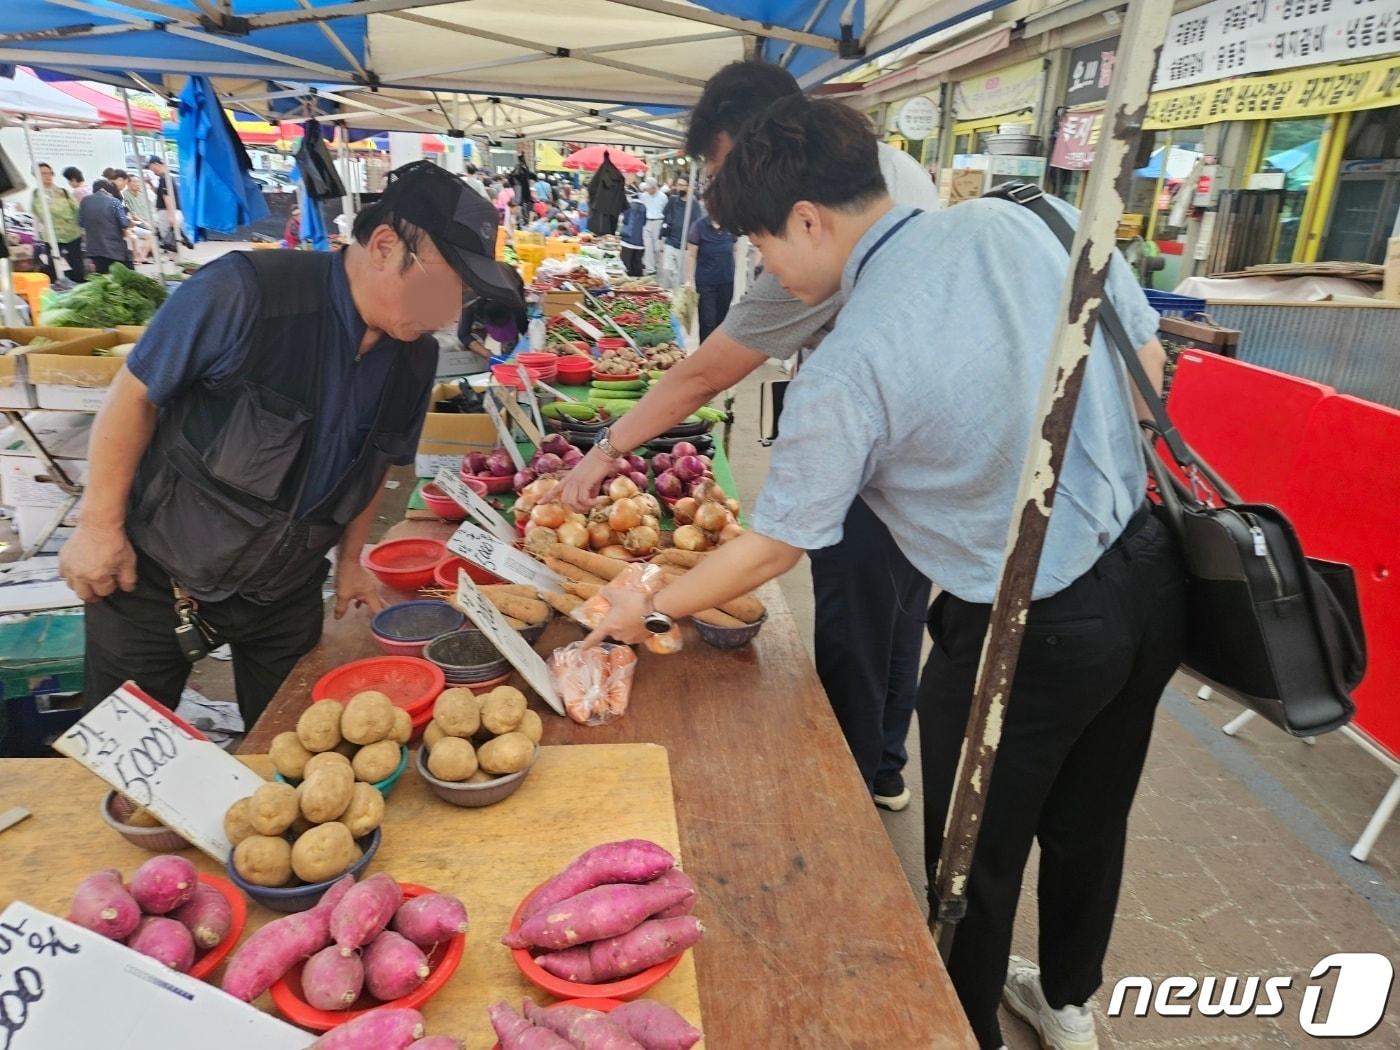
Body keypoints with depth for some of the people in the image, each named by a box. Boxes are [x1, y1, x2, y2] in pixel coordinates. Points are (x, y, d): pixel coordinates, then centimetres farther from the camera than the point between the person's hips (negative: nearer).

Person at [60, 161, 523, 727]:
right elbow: (136, 394, -16)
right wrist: (100, 524, -12)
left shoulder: (415, 357, -8)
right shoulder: (245, 292, -27)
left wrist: (349, 560, 9)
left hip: (285, 590, 4)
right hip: (154, 575, -4)